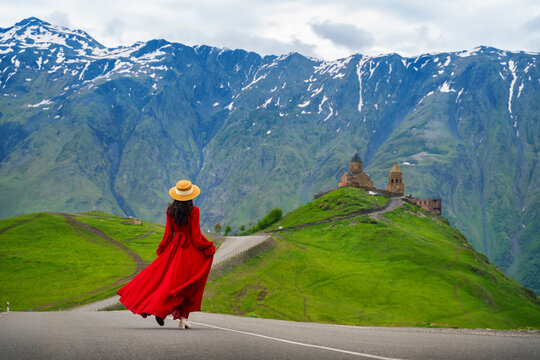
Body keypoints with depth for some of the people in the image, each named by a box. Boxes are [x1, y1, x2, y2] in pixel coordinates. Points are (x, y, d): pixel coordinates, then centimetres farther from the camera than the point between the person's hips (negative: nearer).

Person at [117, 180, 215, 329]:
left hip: (174, 248, 4)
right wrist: (209, 247, -1)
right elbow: (196, 235, -12)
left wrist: (162, 248, 19)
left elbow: (168, 233, 6)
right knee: (186, 284, 4)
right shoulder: (194, 211, -11)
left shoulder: (170, 210, 2)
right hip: (190, 249, -3)